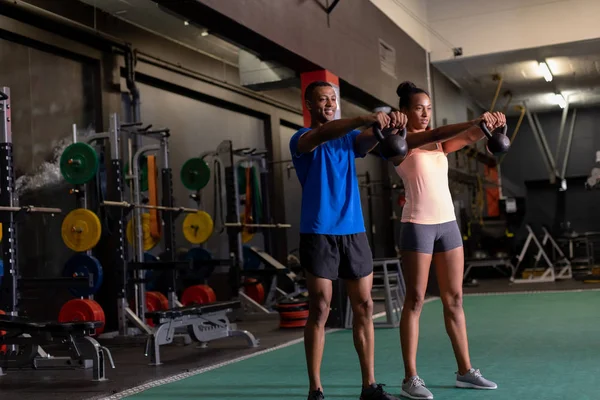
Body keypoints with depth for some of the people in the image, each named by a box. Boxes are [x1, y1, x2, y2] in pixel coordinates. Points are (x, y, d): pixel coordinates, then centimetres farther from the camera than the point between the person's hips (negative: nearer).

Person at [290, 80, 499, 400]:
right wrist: (364, 119, -41)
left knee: (364, 307, 5)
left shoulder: (349, 139, 15)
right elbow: (322, 135, -24)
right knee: (319, 310, -3)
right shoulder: (302, 139, 0)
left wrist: (388, 125, -31)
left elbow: (371, 139, -7)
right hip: (318, 233, -5)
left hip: (354, 231, 5)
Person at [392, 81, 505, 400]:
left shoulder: (438, 143, 16)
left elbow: (468, 138, 1)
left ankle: (465, 371, 17)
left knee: (454, 299, 9)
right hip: (417, 225, -6)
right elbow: (426, 137, -21)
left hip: (448, 222, 6)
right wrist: (475, 121, -34)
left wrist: (487, 124, -22)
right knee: (415, 301, -3)